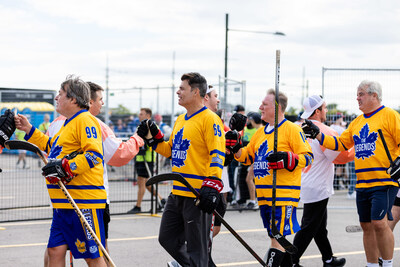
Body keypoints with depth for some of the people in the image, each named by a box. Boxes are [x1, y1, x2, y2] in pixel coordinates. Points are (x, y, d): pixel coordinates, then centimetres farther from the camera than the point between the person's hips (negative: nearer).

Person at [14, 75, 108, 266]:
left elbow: (94, 155, -21)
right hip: (63, 203, 10)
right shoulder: (68, 123, 22)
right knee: (55, 251, 7)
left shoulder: (85, 120, -10)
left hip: (84, 200, -10)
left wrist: (65, 168, -25)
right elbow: (51, 147, 37)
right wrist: (29, 130, 32)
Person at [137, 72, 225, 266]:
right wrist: (152, 137, 14)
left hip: (198, 195, -9)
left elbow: (217, 155, -19)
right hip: (177, 193, 9)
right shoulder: (180, 120, 16)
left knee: (196, 248, -2)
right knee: (167, 238, 16)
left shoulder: (210, 119, -11)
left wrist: (212, 187, -28)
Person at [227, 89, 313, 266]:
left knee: (278, 237, -10)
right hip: (264, 196, 8)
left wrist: (286, 159, -24)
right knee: (277, 237, 13)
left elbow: (308, 157, -9)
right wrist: (235, 148, 6)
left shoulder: (292, 129, -5)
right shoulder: (261, 132, 18)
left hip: (284, 194, -8)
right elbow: (247, 157, 24)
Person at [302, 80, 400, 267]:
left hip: (384, 181, -7)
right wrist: (318, 135, 11)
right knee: (367, 225, 10)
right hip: (362, 184, 7)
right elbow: (340, 144, 20)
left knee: (379, 223, -15)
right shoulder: (357, 122, 18)